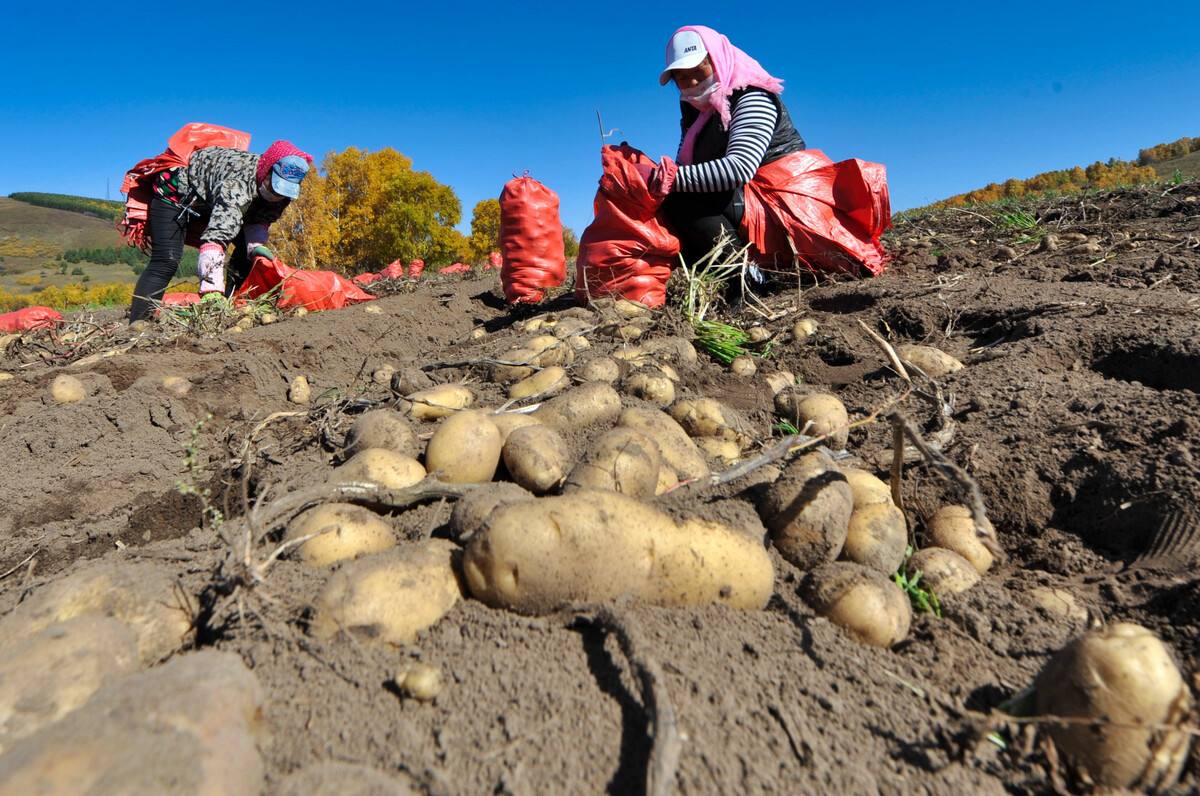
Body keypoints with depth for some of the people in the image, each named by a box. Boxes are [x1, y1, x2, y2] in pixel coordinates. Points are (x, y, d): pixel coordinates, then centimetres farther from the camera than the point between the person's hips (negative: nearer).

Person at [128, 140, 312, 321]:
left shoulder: (283, 192, -19)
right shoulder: (238, 183, -43)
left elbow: (259, 219, -4)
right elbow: (216, 236, -52)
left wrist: (256, 245, -27)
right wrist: (213, 291, -62)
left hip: (211, 199, 8)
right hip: (176, 192, -7)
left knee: (248, 249, -7)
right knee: (166, 262, -21)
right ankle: (137, 323, -17)